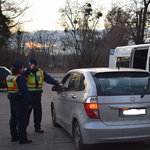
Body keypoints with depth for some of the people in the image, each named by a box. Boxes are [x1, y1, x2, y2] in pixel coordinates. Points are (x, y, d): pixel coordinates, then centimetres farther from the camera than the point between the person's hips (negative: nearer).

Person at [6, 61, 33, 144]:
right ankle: (22, 138, 1)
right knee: (21, 119, -3)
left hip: (12, 100, 9)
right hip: (20, 100, -9)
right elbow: (25, 91, -21)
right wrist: (29, 102, -18)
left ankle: (14, 136, 26)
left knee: (13, 118, 17)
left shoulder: (9, 77, 9)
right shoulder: (19, 78, -19)